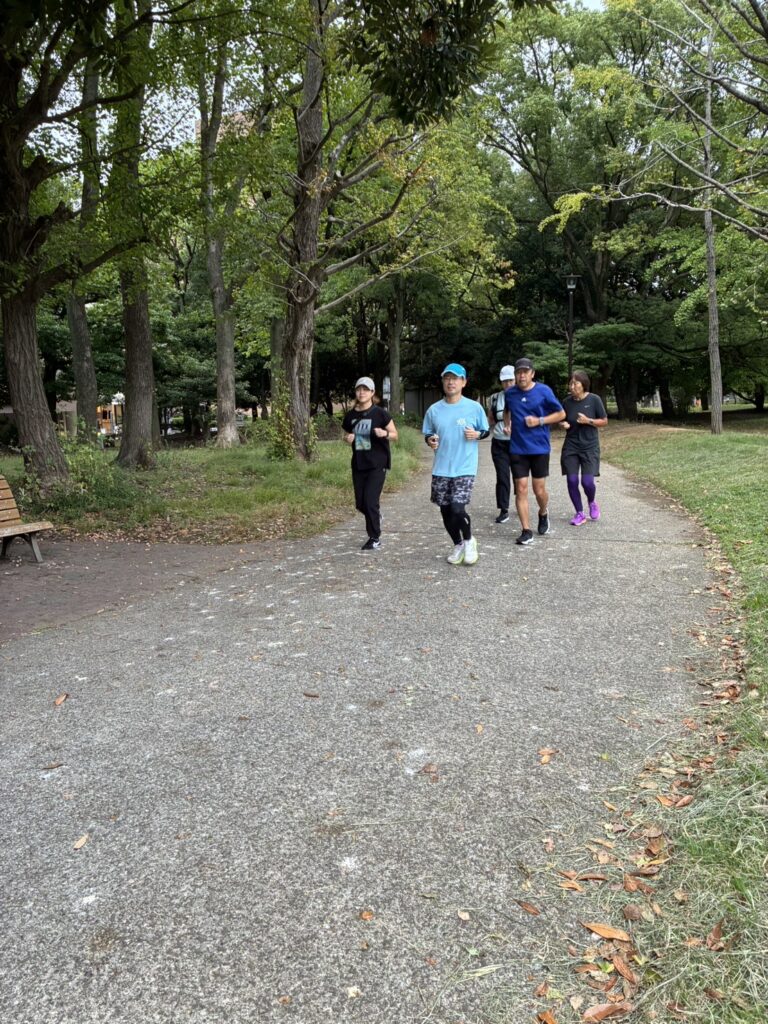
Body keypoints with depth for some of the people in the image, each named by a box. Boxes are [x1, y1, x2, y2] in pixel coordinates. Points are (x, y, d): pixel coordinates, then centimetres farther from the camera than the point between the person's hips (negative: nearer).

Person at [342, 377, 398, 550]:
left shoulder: (380, 413, -7)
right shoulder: (350, 416, 5)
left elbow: (395, 435, -1)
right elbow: (346, 435, 18)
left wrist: (384, 433, -22)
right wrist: (348, 438, -5)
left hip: (377, 464, -5)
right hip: (358, 464, 5)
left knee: (370, 500, -11)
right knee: (360, 503, 8)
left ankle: (375, 539, 4)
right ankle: (376, 517, 40)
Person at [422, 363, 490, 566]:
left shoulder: (474, 407, -3)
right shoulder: (434, 410, 3)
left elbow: (486, 431, 7)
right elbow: (428, 435, 12)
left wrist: (476, 434, -14)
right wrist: (431, 440, -10)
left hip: (465, 468, -3)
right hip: (441, 468, 4)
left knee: (457, 509, -15)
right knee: (445, 510, 8)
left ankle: (469, 541, 14)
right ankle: (458, 545, 32)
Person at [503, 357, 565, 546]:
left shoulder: (544, 391, -6)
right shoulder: (509, 393, 4)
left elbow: (561, 414, 0)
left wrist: (539, 421, -13)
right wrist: (507, 425, 5)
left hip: (540, 448, -2)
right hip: (518, 449, 2)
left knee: (539, 490, 4)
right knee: (521, 489, -2)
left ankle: (543, 514, 37)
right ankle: (526, 531, 4)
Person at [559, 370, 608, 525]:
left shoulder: (594, 400, -8)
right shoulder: (567, 401, 0)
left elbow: (604, 421, -1)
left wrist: (588, 421, -17)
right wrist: (564, 425, -9)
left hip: (590, 447, -3)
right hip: (571, 447, 3)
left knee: (587, 481, -9)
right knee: (571, 481, -2)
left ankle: (592, 503, 25)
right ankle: (580, 514, 15)